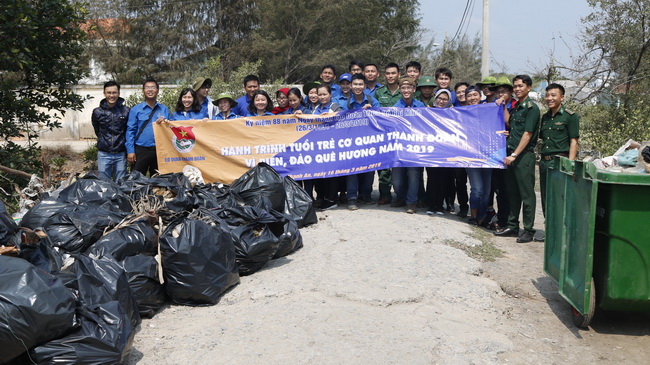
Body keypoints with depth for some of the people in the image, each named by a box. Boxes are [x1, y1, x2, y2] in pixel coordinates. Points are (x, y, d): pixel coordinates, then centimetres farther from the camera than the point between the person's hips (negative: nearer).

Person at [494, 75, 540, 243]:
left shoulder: (531, 107, -8)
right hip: (511, 155, 8)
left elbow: (527, 134, -14)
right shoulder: (515, 107, 17)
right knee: (512, 193, 13)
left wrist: (514, 155, -17)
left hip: (524, 155, -8)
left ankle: (528, 230, 2)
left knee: (526, 194, -3)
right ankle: (512, 226, 21)